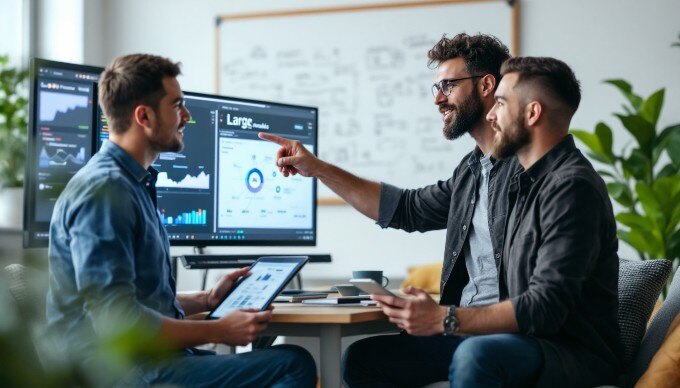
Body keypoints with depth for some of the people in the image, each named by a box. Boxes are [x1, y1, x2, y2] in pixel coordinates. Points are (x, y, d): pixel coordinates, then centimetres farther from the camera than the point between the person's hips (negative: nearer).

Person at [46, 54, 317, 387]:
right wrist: (218, 331, -14)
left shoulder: (136, 184, 18)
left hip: (148, 360, 10)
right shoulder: (104, 191, -16)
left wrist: (205, 301, 17)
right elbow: (118, 322, -23)